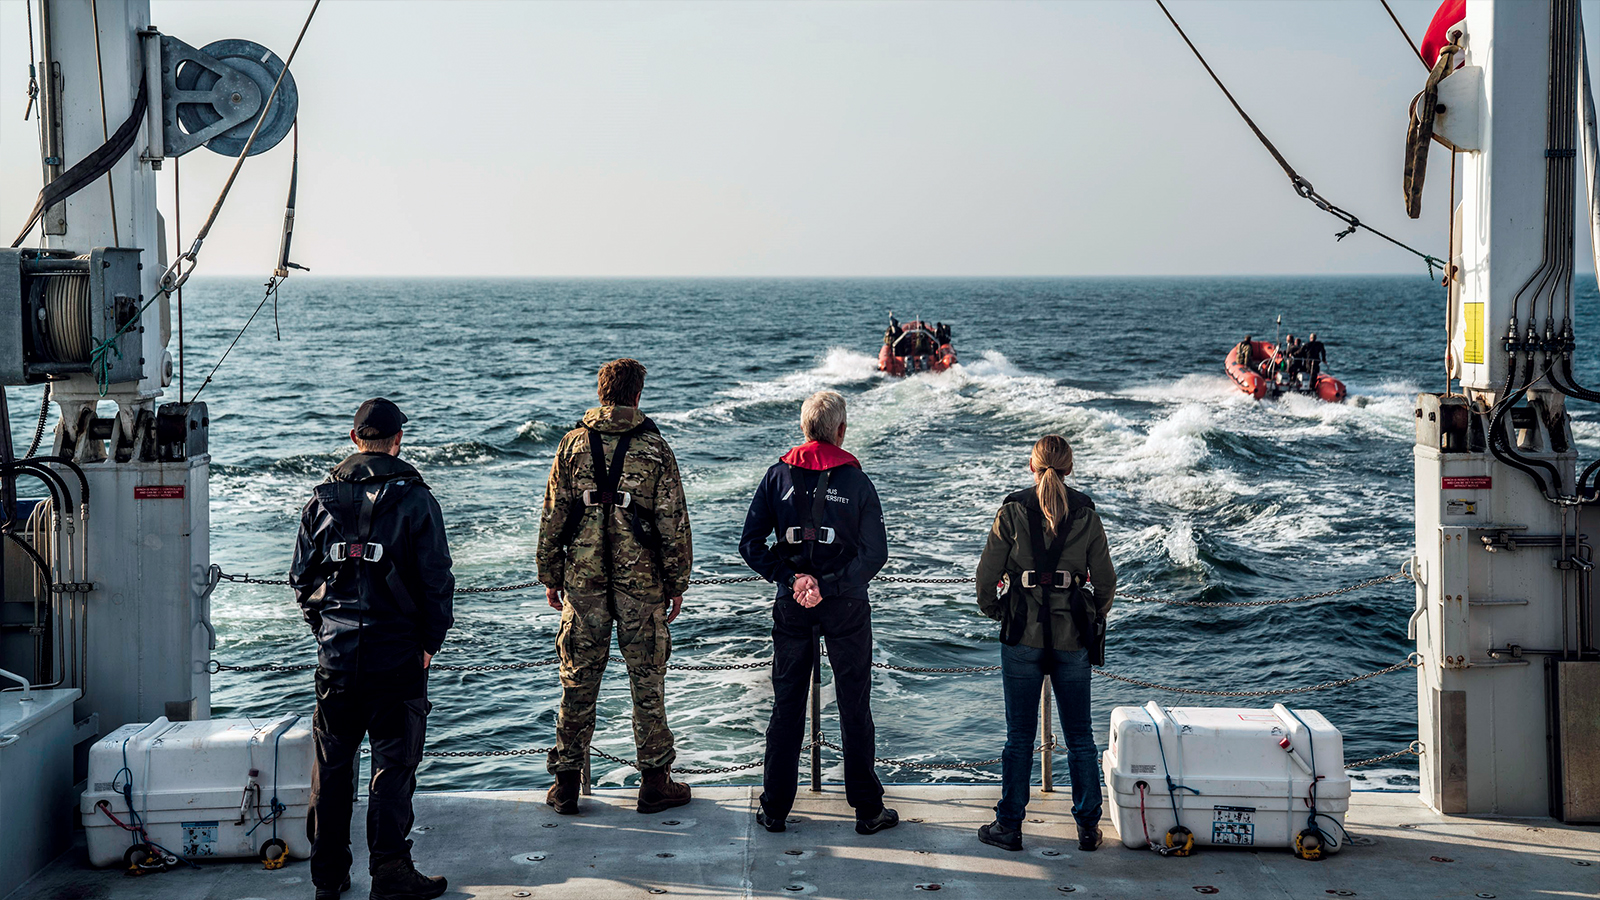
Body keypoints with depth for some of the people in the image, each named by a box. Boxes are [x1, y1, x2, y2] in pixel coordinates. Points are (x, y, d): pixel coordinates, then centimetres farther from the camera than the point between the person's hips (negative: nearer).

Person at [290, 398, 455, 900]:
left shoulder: (322, 499, 4)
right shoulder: (415, 499, -6)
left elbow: (302, 577, 8)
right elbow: (436, 578, -7)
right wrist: (430, 641, 4)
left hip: (336, 652, 3)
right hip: (398, 653, -3)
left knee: (331, 765, 12)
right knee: (394, 764, 3)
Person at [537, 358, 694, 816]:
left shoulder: (573, 444, 2)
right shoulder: (654, 447, -3)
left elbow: (553, 516, 4)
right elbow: (673, 523, -3)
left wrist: (550, 576, 12)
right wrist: (678, 583, 4)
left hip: (582, 578, 2)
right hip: (642, 580, -2)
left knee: (579, 679, 8)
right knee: (647, 678, 7)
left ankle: (566, 782, 12)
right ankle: (655, 780, 12)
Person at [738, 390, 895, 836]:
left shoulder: (778, 476, 0)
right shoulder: (856, 481, -6)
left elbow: (750, 544, -3)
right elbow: (875, 553, -11)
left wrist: (790, 578, -8)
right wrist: (829, 586, -12)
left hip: (792, 605, 2)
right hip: (847, 607, -2)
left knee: (787, 706, 10)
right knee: (854, 708, 6)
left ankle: (774, 808, 15)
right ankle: (868, 809, 12)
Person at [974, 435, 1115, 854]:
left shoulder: (1012, 512, -6)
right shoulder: (1086, 516, -1)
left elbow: (987, 576, -5)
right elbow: (1105, 581, 3)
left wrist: (994, 610, 13)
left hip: (1022, 635, -1)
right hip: (1073, 639, 1)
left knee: (1019, 737, 7)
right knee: (1079, 737, 11)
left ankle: (1009, 825, 13)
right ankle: (1088, 827, 16)